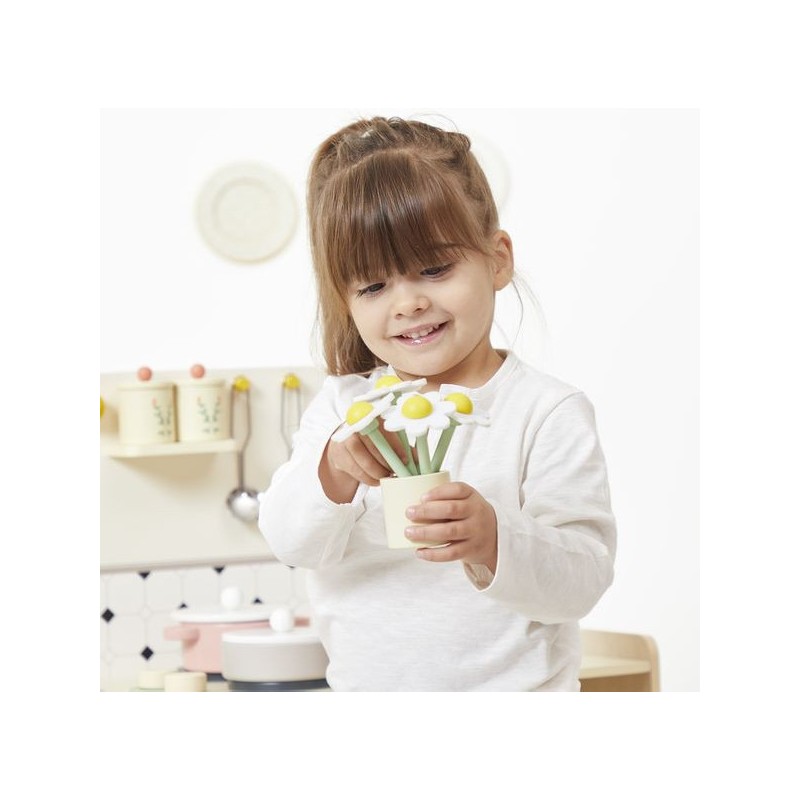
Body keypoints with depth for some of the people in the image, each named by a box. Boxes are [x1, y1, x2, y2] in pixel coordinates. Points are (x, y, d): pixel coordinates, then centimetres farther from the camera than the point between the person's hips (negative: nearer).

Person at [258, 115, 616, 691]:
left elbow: (584, 579, -15)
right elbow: (289, 541, -7)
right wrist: (333, 471, -25)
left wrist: (493, 540, -32)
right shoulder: (343, 404, 2)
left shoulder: (548, 412, -10)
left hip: (510, 691, -3)